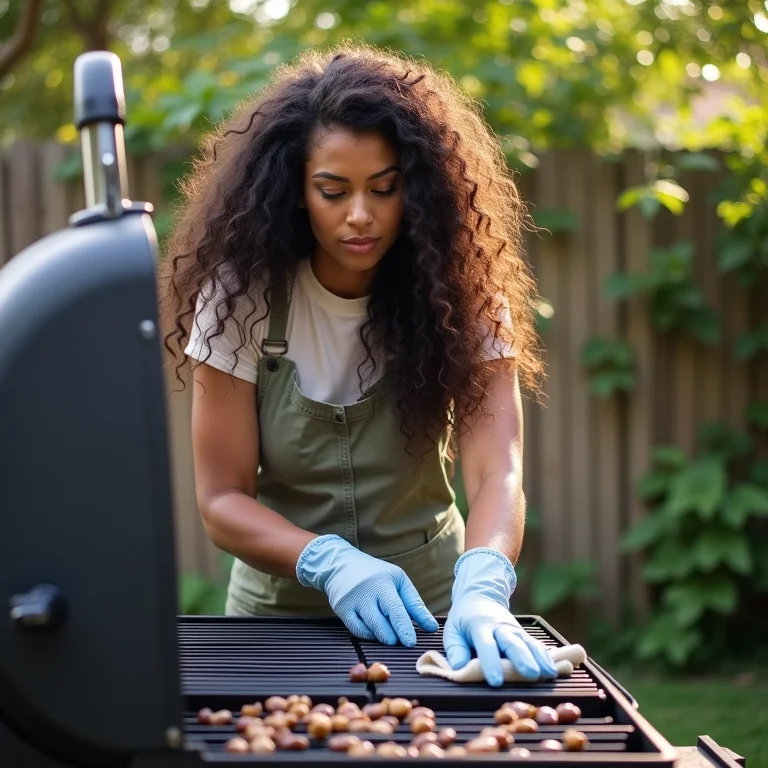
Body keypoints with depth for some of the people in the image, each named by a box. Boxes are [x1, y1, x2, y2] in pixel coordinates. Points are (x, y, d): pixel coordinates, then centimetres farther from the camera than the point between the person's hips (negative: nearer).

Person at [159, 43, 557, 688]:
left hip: (426, 609, 0)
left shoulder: (459, 293, -10)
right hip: (281, 602, 0)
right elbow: (221, 498, -10)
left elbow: (497, 469, -20)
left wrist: (481, 588, -38)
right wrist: (330, 562, -27)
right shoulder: (241, 294, -11)